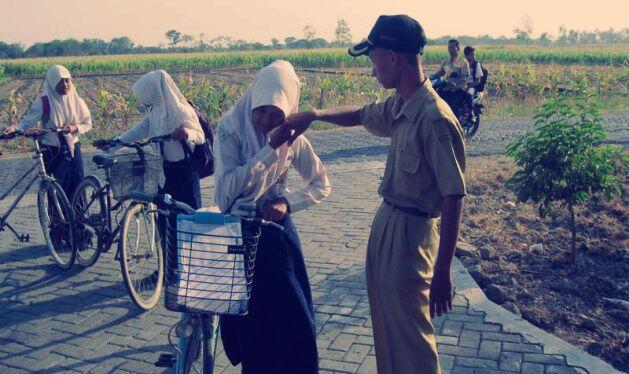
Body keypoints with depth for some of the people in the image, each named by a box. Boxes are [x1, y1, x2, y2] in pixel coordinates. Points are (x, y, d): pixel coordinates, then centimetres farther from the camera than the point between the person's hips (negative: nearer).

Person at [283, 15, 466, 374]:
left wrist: (442, 272, -22)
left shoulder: (436, 118, -24)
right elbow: (360, 115, 25)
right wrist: (314, 114, 11)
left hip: (410, 232, -9)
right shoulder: (399, 107, 3)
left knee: (409, 335, 7)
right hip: (385, 222, 9)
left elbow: (454, 198, -23)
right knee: (386, 325, 23)